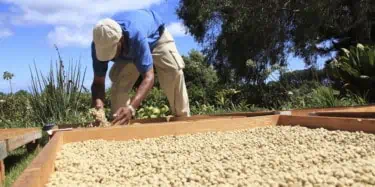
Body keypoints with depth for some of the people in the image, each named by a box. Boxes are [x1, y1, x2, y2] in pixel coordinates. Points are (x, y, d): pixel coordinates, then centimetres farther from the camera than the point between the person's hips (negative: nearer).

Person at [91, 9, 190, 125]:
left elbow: (149, 77, -51)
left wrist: (131, 107, -65)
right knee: (118, 82, -14)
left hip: (156, 36, -4)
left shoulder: (136, 35, -49)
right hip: (129, 49, 4)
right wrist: (98, 103, -48)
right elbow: (98, 81, -25)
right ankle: (119, 122, 0)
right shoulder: (100, 44, -33)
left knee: (174, 72, -24)